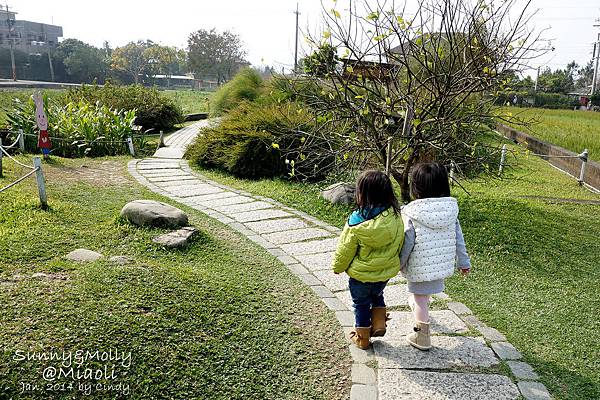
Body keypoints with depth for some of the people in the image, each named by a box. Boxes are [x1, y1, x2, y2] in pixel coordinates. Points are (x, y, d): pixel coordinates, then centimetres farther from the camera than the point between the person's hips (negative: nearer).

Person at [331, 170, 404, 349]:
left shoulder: (357, 222, -26)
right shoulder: (396, 217, -15)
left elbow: (345, 249, -14)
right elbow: (399, 244, 0)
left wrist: (337, 266, 5)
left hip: (360, 275, -4)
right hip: (386, 272, 4)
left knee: (361, 304, 18)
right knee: (377, 296, 33)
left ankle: (362, 339, 32)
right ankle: (379, 325, 35)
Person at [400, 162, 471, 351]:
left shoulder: (411, 214, -22)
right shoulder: (450, 210, -7)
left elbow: (406, 244, -17)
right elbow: (458, 239, 1)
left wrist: (398, 264, -1)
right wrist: (464, 262, 13)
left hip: (419, 266, -5)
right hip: (442, 263, 5)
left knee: (420, 298, 11)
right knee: (424, 294, 30)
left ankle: (422, 336, 20)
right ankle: (416, 304, 56)